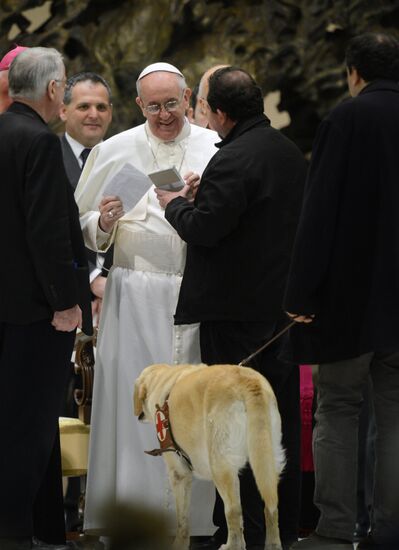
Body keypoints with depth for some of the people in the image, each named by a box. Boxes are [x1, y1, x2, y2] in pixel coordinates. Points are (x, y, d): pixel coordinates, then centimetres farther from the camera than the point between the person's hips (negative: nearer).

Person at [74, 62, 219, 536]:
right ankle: (132, 513, 2)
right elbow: (84, 225, 11)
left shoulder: (215, 149, 6)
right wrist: (105, 222, -11)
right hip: (136, 296, 0)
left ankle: (195, 514, 6)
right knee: (135, 404, -2)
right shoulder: (114, 151, 8)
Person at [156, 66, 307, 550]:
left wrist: (175, 203, 0)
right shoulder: (290, 152, 11)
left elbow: (204, 228, -20)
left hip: (237, 310, -9)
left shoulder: (234, 160, -18)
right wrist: (199, 197, 22)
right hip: (284, 303, 9)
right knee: (282, 414, 13)